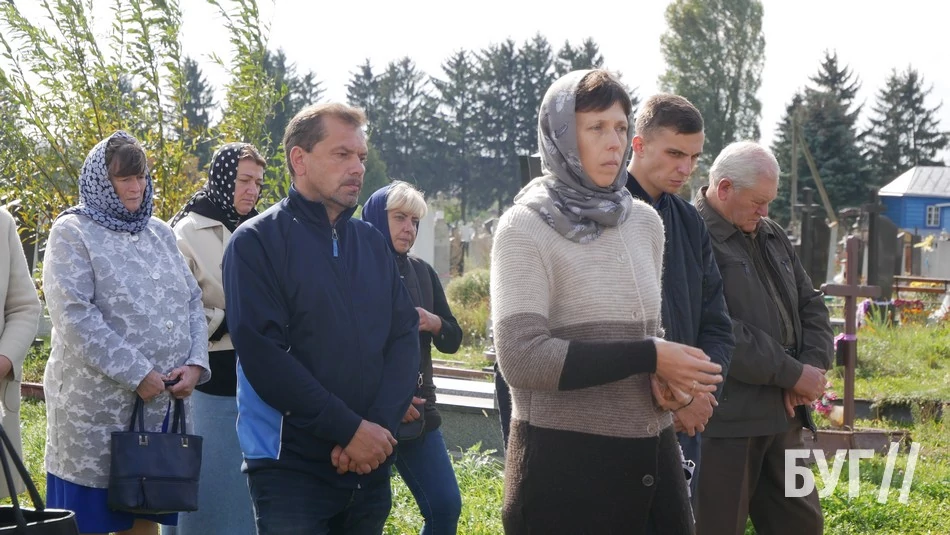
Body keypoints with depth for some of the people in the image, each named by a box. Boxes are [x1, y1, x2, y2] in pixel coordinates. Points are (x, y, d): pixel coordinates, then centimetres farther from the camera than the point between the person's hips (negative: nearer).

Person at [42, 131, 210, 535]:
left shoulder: (159, 233, 15)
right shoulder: (72, 233, -3)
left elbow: (191, 301, 14)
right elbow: (74, 315, -14)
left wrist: (195, 363, -4)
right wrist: (137, 373, -18)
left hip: (163, 402, 5)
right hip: (97, 406, -5)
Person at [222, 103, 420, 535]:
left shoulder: (372, 243, 11)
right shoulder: (257, 242, -5)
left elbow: (405, 336, 5)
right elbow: (263, 354, -15)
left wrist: (380, 426, -12)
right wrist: (350, 429, -17)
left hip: (370, 465, 5)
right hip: (290, 467, -5)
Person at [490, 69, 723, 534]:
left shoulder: (645, 222, 9)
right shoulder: (526, 228, -8)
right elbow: (521, 358, -19)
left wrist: (669, 375, -1)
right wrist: (649, 358, -18)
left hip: (651, 452, 6)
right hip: (564, 458, -6)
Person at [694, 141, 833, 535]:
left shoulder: (772, 237, 16)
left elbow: (811, 305, 18)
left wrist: (813, 367, -2)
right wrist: (793, 374, -15)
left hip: (780, 414, 9)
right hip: (723, 420, -8)